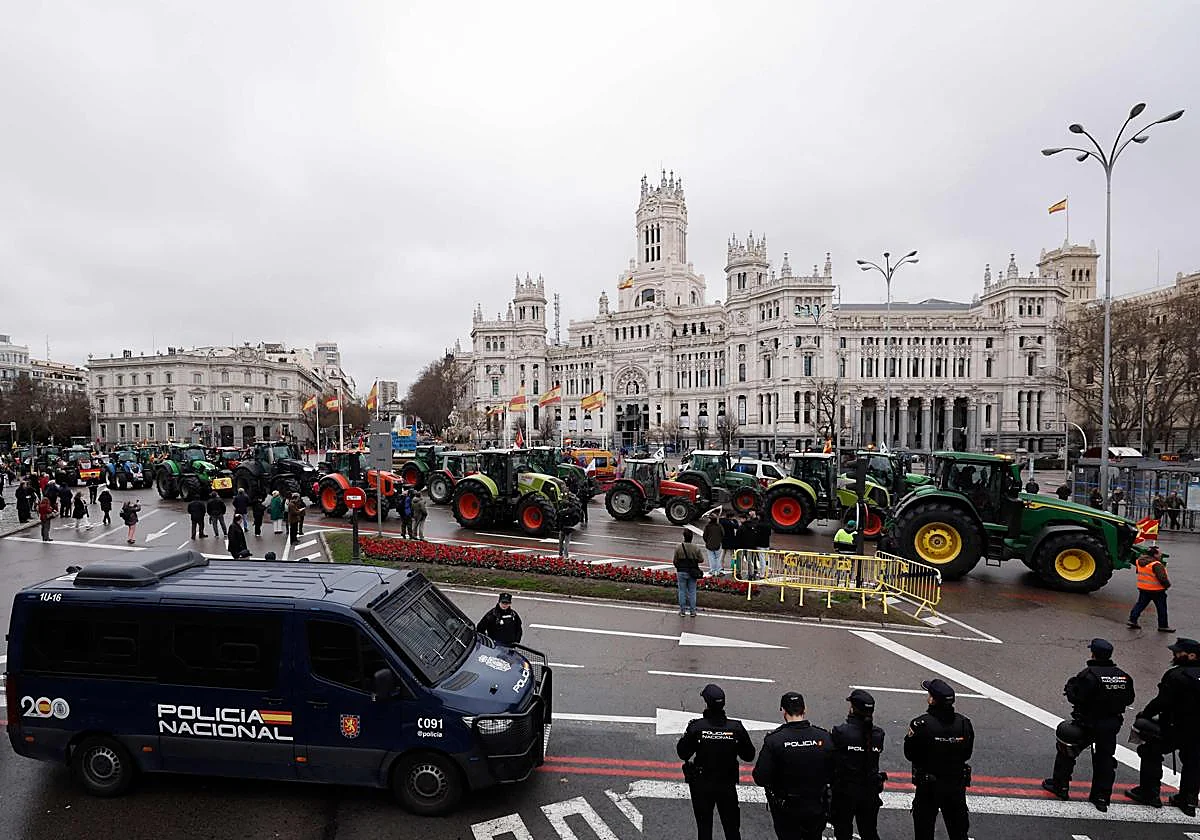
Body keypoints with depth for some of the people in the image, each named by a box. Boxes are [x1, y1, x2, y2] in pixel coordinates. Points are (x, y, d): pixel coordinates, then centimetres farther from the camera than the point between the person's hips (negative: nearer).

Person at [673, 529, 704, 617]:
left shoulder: (678, 547, -9)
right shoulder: (696, 548, -6)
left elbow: (674, 561, -3)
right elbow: (701, 560, 0)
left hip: (681, 572, -1)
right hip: (692, 573, 1)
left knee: (682, 591, 9)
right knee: (692, 592, 9)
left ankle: (682, 610, 13)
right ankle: (692, 611, 13)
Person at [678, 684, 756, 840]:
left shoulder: (696, 727, -22)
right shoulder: (736, 728, -17)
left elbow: (682, 753, -12)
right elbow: (749, 756, -5)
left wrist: (684, 736, 2)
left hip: (701, 786, -1)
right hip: (728, 786, 1)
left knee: (704, 827, 18)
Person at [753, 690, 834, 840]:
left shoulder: (774, 740, -22)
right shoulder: (824, 737, -14)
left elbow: (761, 779, -21)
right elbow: (833, 775, -5)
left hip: (786, 810, -3)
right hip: (817, 808, 3)